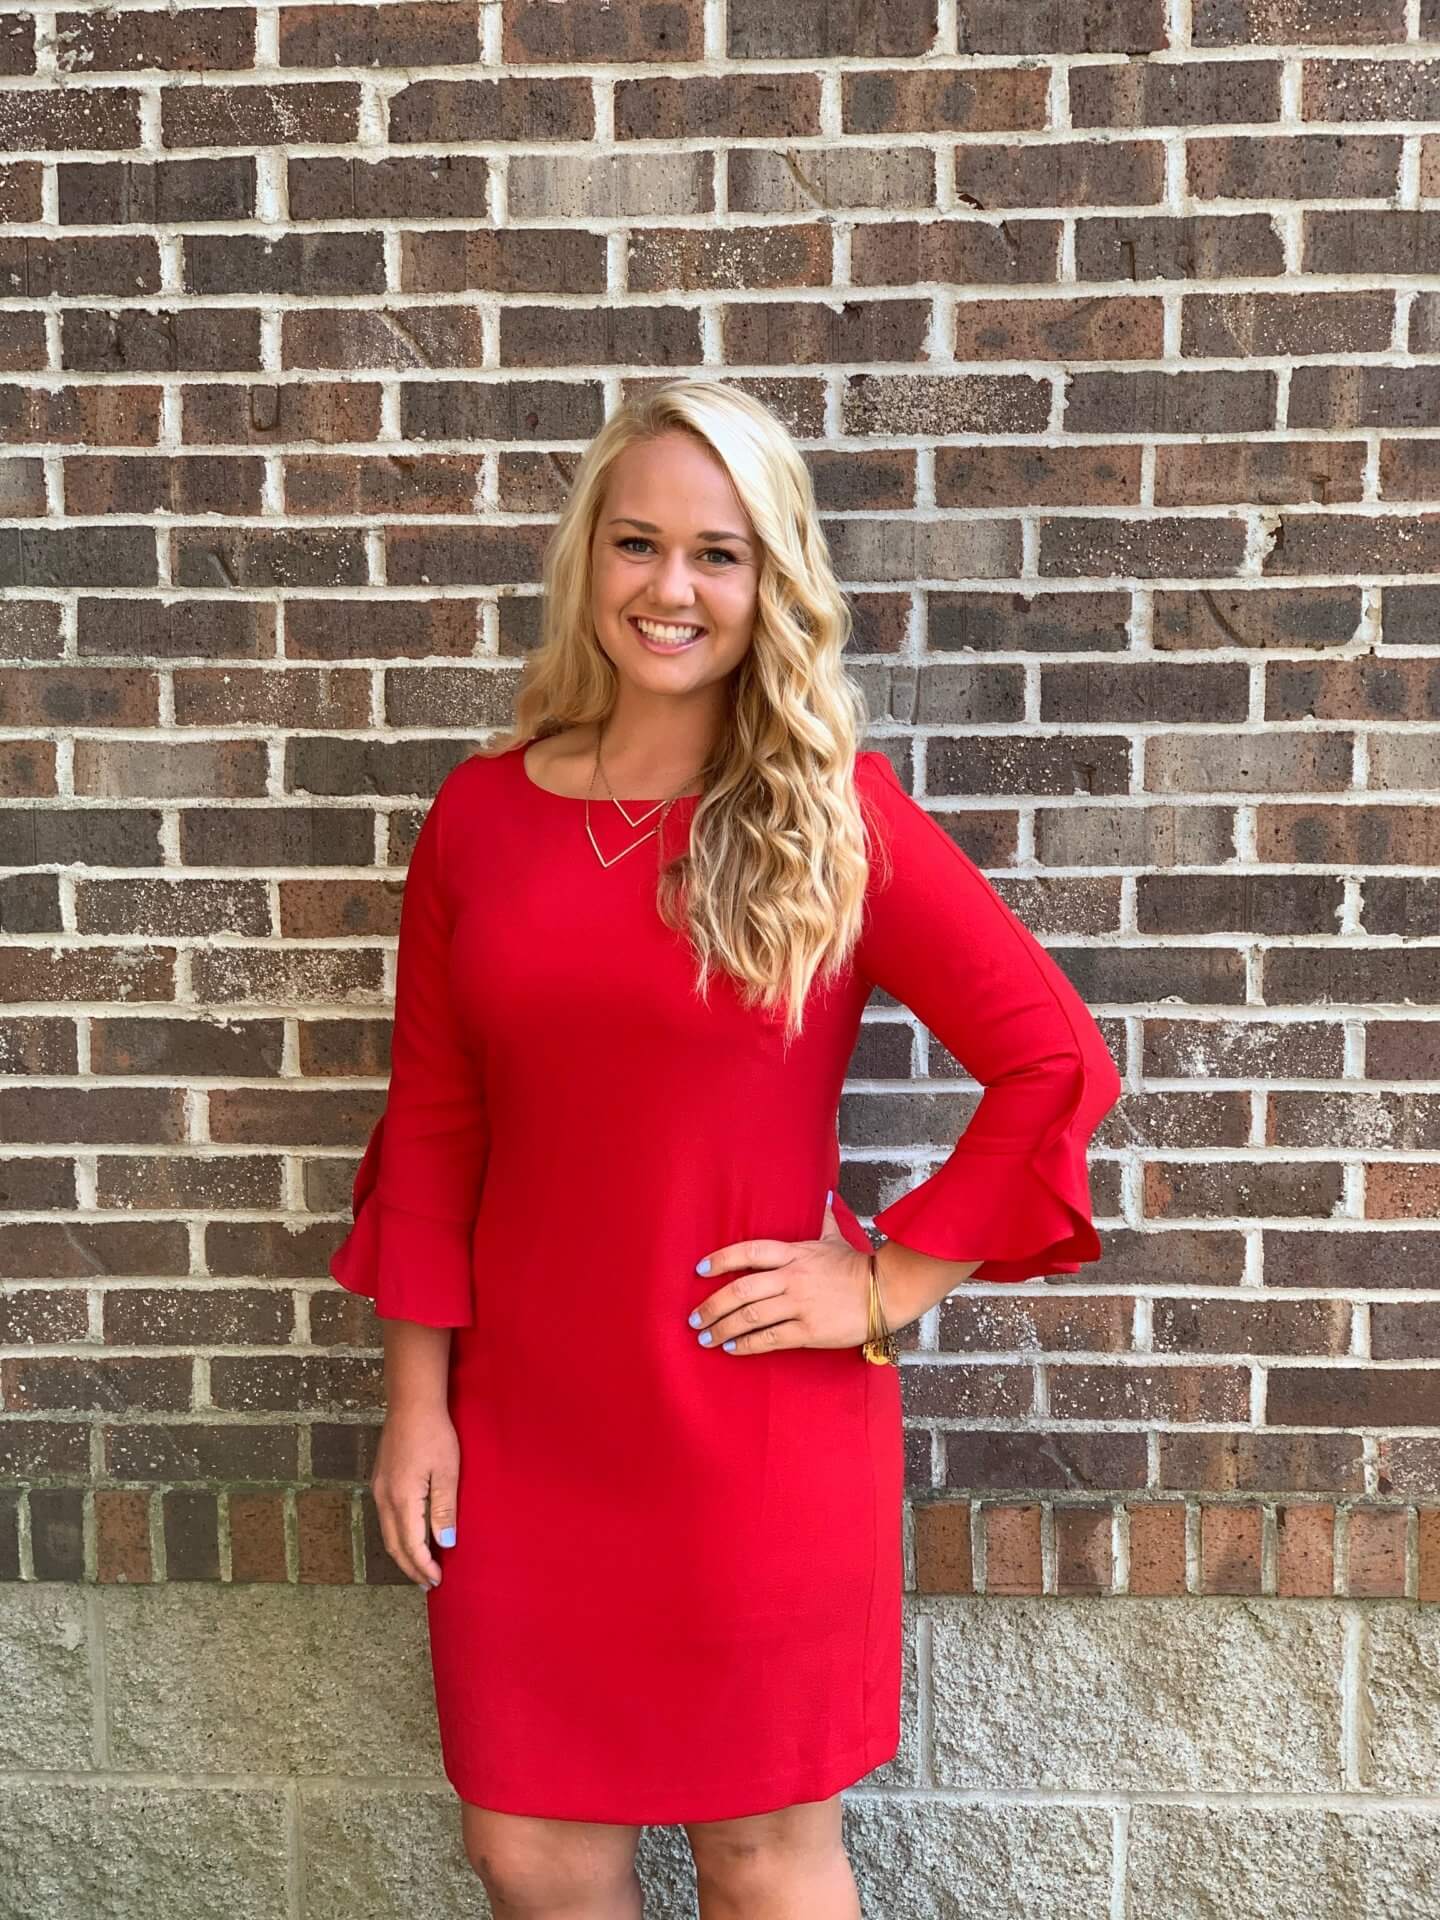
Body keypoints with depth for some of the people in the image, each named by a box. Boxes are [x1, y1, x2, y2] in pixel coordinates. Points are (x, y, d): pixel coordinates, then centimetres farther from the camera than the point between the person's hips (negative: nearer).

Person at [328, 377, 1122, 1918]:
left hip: (761, 1431, -2)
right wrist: (416, 1397, 3)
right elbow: (431, 1126, 5)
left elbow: (1059, 1065, -6)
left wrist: (888, 1287, -9)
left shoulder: (837, 817, -8)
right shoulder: (482, 813, 1)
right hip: (523, 1427, 3)